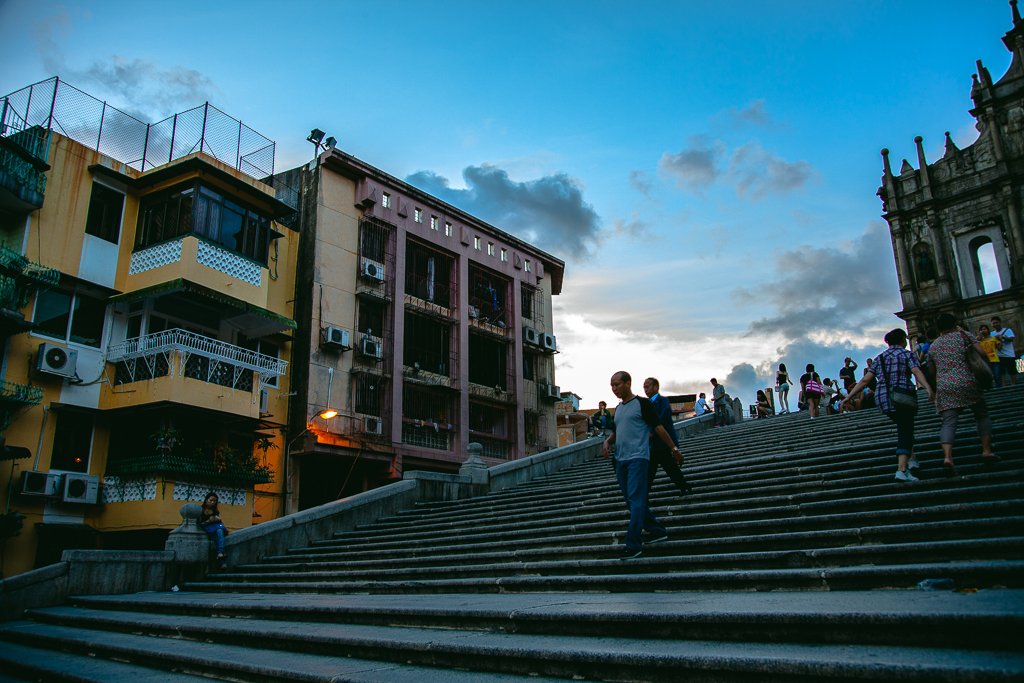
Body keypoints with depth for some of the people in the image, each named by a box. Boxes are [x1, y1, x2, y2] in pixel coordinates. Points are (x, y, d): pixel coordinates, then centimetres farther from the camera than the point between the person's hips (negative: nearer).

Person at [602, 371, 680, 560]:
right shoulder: (618, 409, 17)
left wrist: (673, 449, -4)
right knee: (631, 500, 12)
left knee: (636, 500, -12)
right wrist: (608, 441, 4)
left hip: (638, 458, -8)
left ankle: (633, 545, -11)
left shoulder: (642, 403, -4)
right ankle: (658, 531, 27)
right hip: (620, 460, 8)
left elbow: (659, 427, -4)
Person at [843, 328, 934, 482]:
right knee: (905, 432, -9)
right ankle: (902, 470, -24)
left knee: (905, 428, 25)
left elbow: (865, 380, 10)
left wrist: (849, 397, 11)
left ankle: (911, 459, 13)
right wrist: (928, 388, -29)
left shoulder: (879, 358, 18)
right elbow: (917, 372, -15)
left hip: (881, 398, 5)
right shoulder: (908, 354, 6)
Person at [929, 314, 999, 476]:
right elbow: (982, 353, -4)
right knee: (982, 415, 18)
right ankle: (987, 451, 15)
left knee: (948, 423, -5)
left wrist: (935, 391, 35)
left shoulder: (932, 346, 17)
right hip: (966, 382, -2)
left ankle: (947, 457, -23)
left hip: (944, 387, 2)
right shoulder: (964, 335, 8)